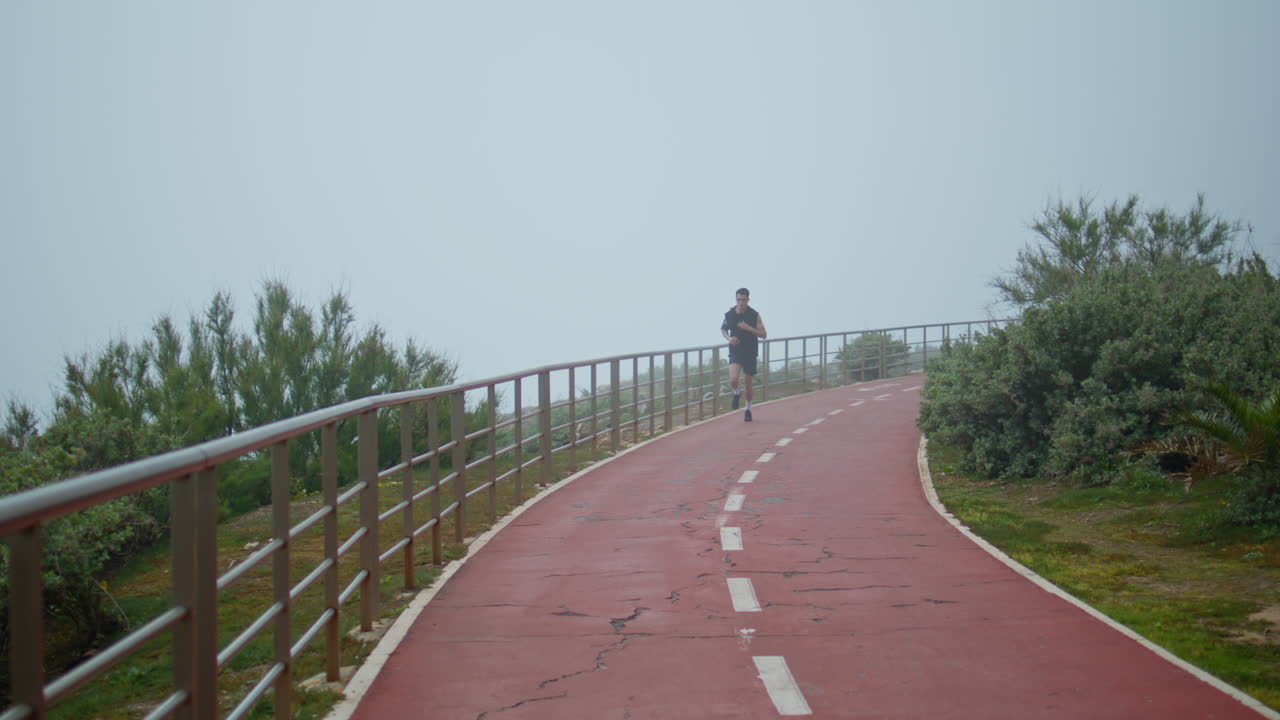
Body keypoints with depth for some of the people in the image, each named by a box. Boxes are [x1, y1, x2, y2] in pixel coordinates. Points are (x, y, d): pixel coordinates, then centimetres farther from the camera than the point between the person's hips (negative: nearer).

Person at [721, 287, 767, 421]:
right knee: (733, 380, -21)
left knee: (748, 384, 9)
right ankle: (737, 393, 14)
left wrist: (748, 328, -20)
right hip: (735, 351, 0)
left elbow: (763, 334, -7)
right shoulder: (730, 314, -3)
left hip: (750, 352, 0)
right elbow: (723, 329, 14)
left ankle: (748, 408, 31)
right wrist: (728, 338, -7)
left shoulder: (754, 315, -7)